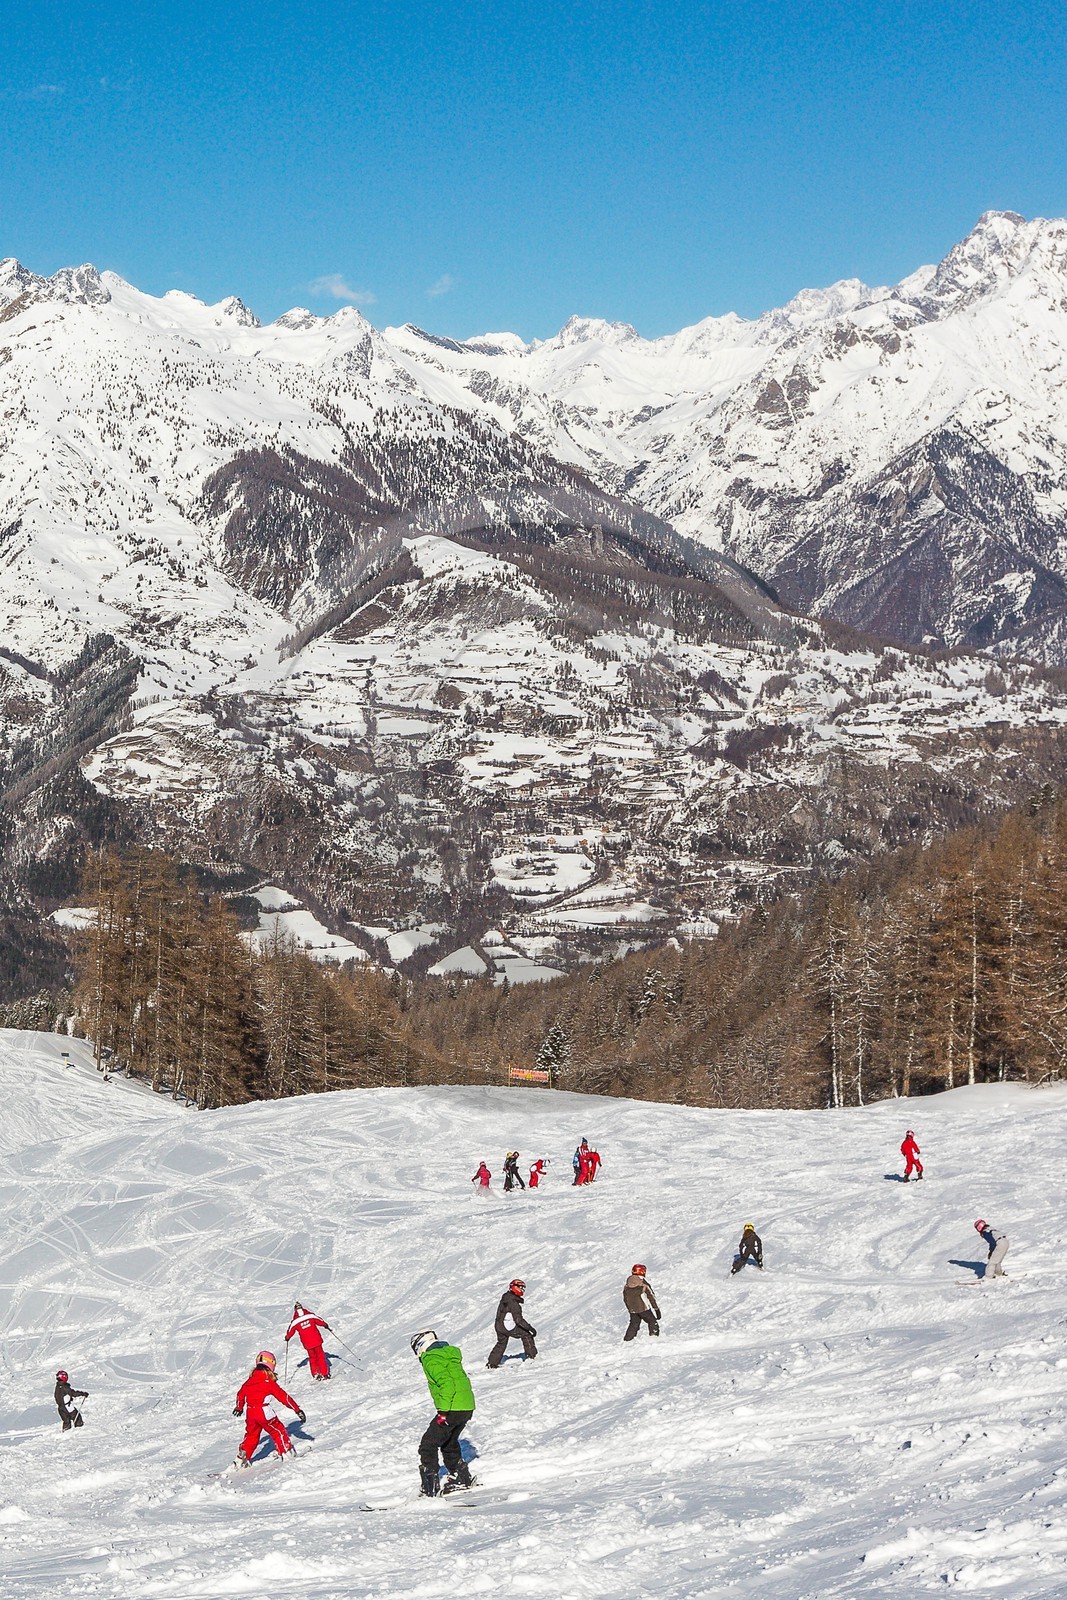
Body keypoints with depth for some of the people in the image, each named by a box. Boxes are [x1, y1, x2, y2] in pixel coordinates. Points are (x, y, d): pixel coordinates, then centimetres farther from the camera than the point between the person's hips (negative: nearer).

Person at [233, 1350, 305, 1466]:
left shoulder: (250, 1380, 8)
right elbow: (283, 1397, -7)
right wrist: (297, 1410, -3)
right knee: (278, 1430, 11)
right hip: (263, 1412, -6)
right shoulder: (269, 1382, -8)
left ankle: (241, 1459, 16)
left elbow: (241, 1393, 22)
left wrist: (239, 1407, 42)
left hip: (249, 1412, 6)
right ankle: (286, 1452, 11)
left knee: (251, 1435, 20)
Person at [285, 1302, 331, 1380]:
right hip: (316, 1340, 0)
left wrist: (287, 1338, 27)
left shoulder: (295, 1322, -7)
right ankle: (325, 1373, 12)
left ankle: (316, 1374, 10)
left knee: (312, 1358, 17)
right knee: (320, 1356, 12)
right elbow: (320, 1321, 6)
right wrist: (326, 1326, 24)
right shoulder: (310, 1316, -6)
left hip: (307, 1343, 0)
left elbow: (290, 1331, 6)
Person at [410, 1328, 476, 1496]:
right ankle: (462, 1479, 36)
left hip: (452, 1410, -9)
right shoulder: (449, 1353, 18)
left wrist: (444, 1411, -22)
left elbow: (447, 1383, -22)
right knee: (449, 1443, 28)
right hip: (467, 1407, 9)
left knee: (427, 1446, -4)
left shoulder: (431, 1359, -10)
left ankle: (431, 1488, -10)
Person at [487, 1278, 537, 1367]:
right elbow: (518, 1319, -27)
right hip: (509, 1328, -9)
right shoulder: (513, 1303, -25)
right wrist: (530, 1328, -23)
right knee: (526, 1335, 3)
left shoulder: (505, 1298, 4)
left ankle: (492, 1363, 33)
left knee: (501, 1343, 26)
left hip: (499, 1326, 9)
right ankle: (531, 1356, 6)